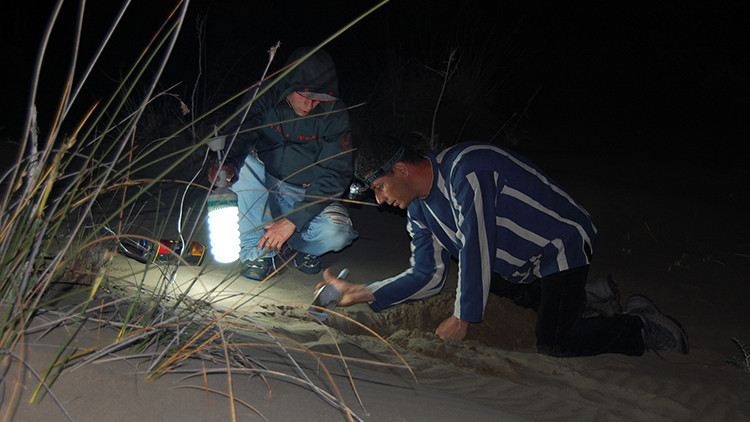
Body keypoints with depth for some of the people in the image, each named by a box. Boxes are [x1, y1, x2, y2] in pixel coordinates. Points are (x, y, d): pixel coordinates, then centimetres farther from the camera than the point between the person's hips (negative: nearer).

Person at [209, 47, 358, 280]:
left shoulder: (334, 114, -14)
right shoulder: (263, 98, -12)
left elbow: (336, 175, -17)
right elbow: (238, 135, -24)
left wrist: (293, 220, -27)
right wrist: (228, 164, -50)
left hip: (307, 196, -1)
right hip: (262, 189, 1)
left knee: (337, 234, -30)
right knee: (243, 163, -30)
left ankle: (300, 246, 8)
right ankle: (258, 252, -19)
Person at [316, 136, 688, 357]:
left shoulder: (466, 168, -27)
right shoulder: (419, 209, 2)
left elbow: (476, 246, -27)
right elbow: (427, 276, 3)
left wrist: (462, 318, -22)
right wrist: (363, 293, -6)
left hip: (563, 244, -10)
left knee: (553, 344, -20)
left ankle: (641, 326, 1)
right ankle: (579, 297, 25)